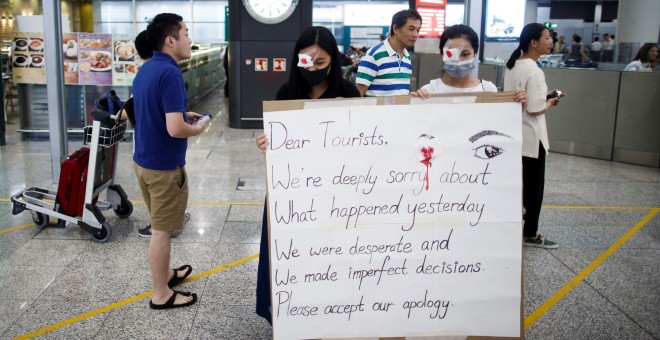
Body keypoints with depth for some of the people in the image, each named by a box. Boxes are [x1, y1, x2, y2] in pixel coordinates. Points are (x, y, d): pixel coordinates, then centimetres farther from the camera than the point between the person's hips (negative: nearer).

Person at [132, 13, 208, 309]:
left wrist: (182, 114, 13)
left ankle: (165, 273, 40)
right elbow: (175, 129, -29)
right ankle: (161, 294, 16)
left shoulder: (145, 69, 7)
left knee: (159, 225, 23)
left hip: (143, 160, 9)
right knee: (162, 230, 3)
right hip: (164, 166, -9)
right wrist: (197, 128, -9)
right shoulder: (170, 73, -23)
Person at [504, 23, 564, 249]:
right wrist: (550, 103, -4)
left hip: (513, 133, 9)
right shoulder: (534, 71, -22)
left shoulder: (512, 65, 6)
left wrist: (543, 97, 11)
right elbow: (535, 109, -23)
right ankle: (530, 234, 14)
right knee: (534, 186, 4)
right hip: (531, 137, -9)